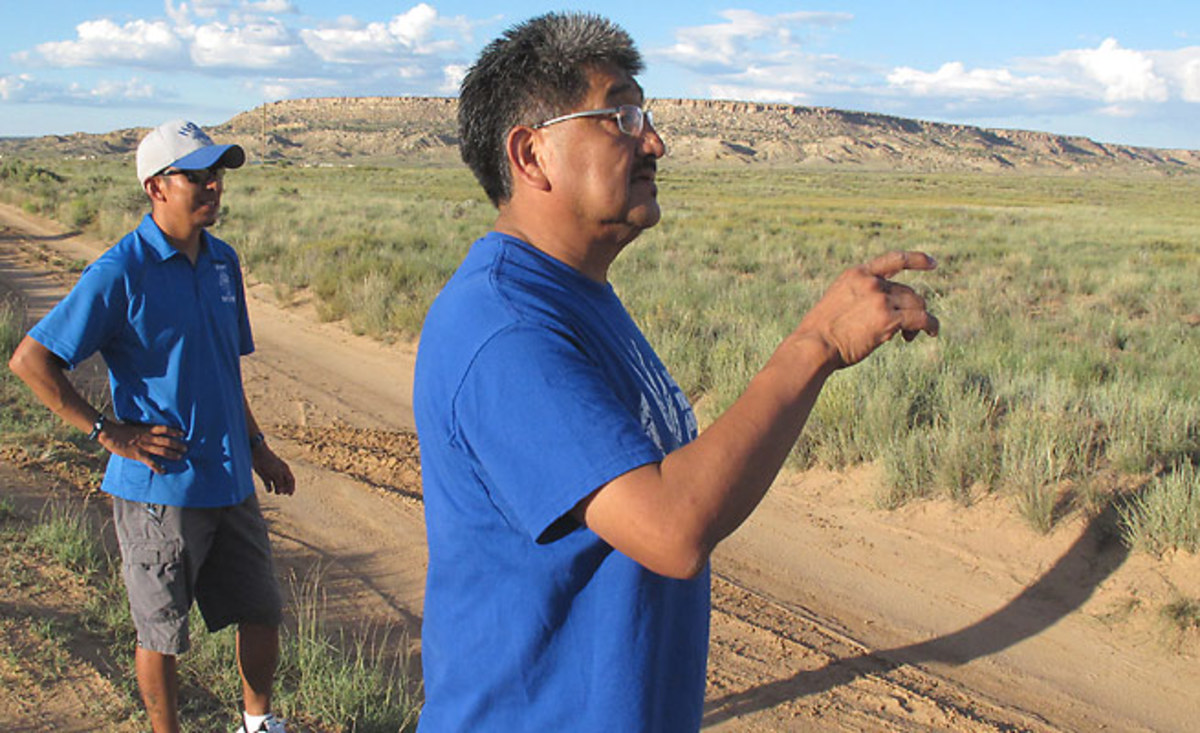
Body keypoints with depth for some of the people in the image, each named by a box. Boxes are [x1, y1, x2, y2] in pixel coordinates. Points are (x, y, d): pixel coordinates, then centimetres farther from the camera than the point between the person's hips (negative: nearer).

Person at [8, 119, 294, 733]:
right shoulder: (120, 273, -14)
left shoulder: (223, 262, 8)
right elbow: (29, 359, -13)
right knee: (161, 633, 9)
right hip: (158, 489, -6)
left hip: (229, 482, 6)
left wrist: (256, 446, 20)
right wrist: (108, 432, -15)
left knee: (262, 613, 15)